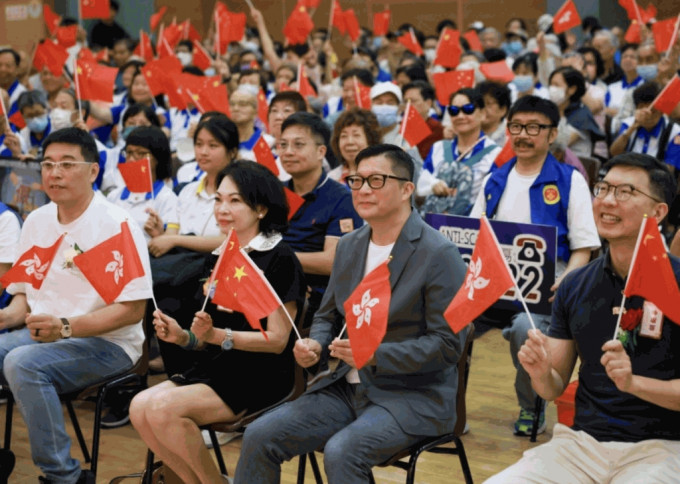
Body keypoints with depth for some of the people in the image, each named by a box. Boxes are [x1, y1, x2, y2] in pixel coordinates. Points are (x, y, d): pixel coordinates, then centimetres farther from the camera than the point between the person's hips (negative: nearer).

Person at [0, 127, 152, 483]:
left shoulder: (115, 225, -10)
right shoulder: (35, 221, 11)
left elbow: (133, 309, -15)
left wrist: (65, 327, -26)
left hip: (107, 343, -7)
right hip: (40, 334, 7)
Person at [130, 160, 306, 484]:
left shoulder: (279, 260, -8)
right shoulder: (219, 258, 14)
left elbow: (277, 340, -13)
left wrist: (217, 335, -23)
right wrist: (183, 336, -2)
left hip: (261, 377, -7)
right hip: (214, 369, 7)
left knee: (163, 408, -25)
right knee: (140, 407, -15)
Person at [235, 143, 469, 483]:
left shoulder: (439, 255, -12)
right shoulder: (349, 247, 11)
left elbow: (448, 344, -15)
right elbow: (328, 316, 20)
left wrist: (376, 355, -25)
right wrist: (314, 345, -4)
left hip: (414, 395, -7)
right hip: (349, 386, 7)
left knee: (341, 452, -32)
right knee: (259, 436, -8)